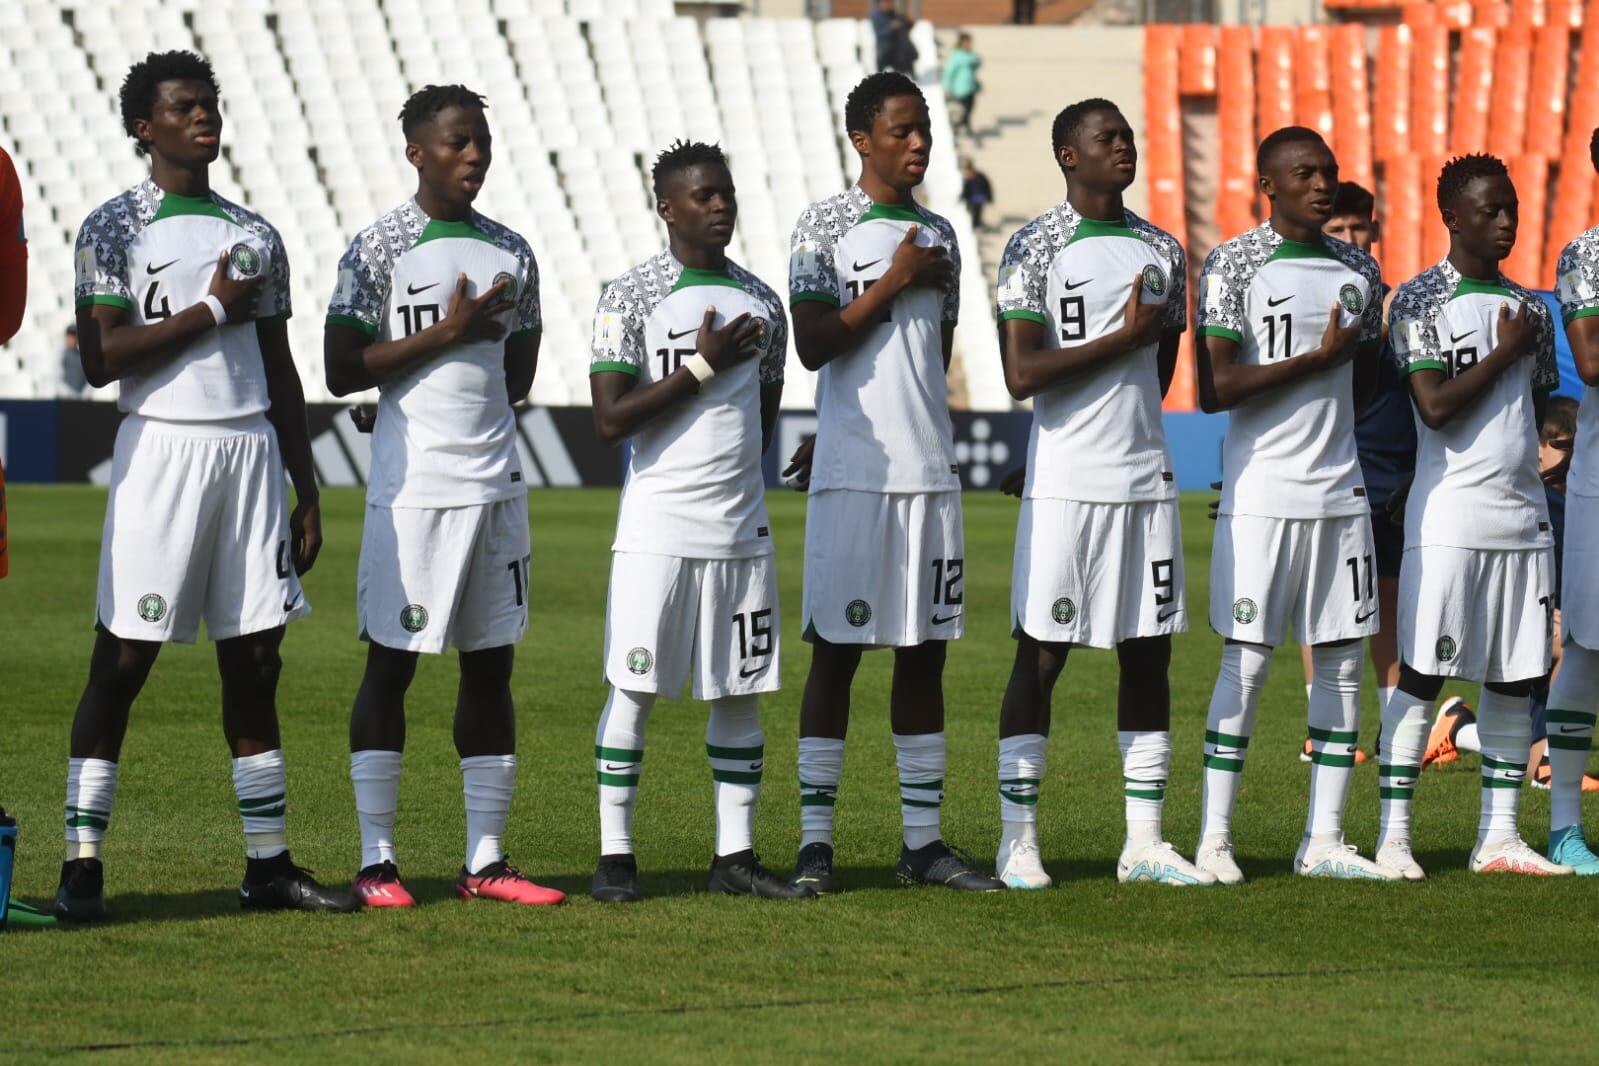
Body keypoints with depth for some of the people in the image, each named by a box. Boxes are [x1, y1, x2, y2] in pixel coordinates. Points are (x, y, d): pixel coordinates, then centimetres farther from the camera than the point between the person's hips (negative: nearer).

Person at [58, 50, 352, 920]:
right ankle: (81, 864, -4)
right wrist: (211, 308, -11)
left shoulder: (254, 236, 16)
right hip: (161, 448, -5)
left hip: (252, 449, 5)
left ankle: (268, 864, 11)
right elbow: (100, 359, -12)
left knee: (255, 660, 6)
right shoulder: (114, 228, -1)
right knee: (122, 659, -6)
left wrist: (306, 491, 15)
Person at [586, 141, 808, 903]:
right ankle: (615, 855, 3)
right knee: (635, 689, -3)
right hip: (658, 527, -5)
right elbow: (611, 420, -12)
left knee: (741, 692, 5)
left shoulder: (761, 303, 11)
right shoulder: (632, 297, -5)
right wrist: (702, 366, -14)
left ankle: (734, 856, 11)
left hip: (742, 529, 5)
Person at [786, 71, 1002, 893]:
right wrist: (895, 281, -11)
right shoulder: (827, 226, -3)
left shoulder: (939, 238, 14)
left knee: (925, 652, 7)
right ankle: (814, 841, 0)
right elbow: (814, 345, -12)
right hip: (852, 478, -6)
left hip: (928, 470, 6)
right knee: (837, 652, -3)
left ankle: (923, 841, 11)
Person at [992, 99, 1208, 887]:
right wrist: (1123, 338, -13)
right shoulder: (1037, 247, -6)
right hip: (1064, 486, -6)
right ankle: (1017, 840, 3)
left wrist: (1126, 434, 11)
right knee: (1041, 655, -2)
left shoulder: (1161, 251, 12)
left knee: (1148, 653, 6)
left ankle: (1144, 842, 12)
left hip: (1145, 478, 6)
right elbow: (1022, 375, -14)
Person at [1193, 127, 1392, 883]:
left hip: (1339, 493, 6)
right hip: (1260, 498, -6)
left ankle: (1324, 841, 11)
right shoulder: (1236, 265, -7)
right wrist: (1316, 361, -14)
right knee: (1246, 664, -4)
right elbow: (1214, 389, -14)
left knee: (1343, 662, 5)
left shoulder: (1358, 270, 11)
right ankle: (1214, 840, 1)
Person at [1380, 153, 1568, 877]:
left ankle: (1498, 837, 12)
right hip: (1448, 517, -6)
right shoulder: (1421, 302, -5)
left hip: (1523, 517, 6)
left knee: (1514, 679, 6)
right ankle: (1392, 837, -2)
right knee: (1422, 674, -5)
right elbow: (1436, 407, -14)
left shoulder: (1528, 310, 15)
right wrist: (1504, 353, -8)